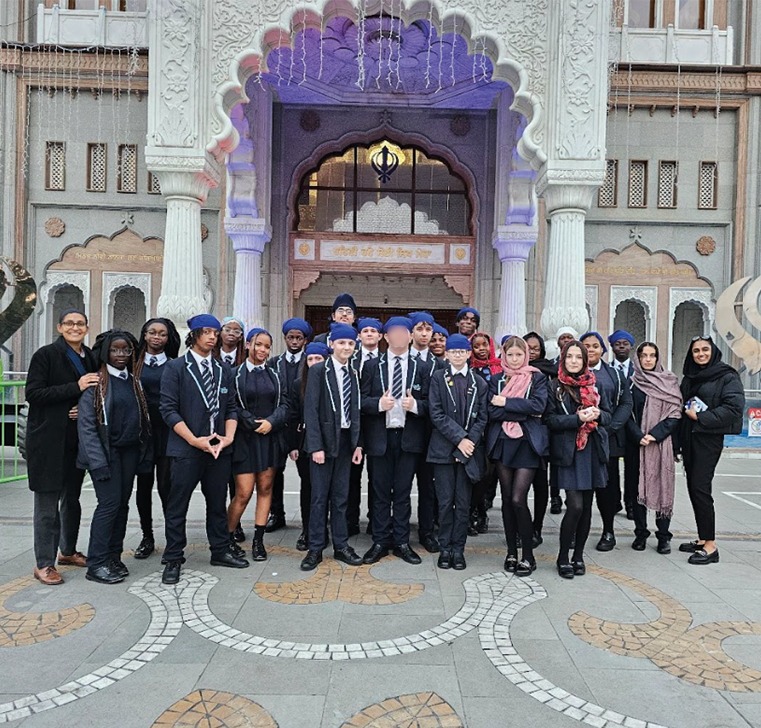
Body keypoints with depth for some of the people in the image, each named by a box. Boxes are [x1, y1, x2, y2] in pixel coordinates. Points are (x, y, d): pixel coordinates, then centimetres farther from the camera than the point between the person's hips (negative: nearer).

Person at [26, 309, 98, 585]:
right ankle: (44, 563, 11)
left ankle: (68, 551, 31)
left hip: (77, 440, 6)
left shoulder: (90, 358, 8)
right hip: (48, 440, -5)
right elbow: (33, 393, -15)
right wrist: (75, 388, -22)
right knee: (48, 502, 0)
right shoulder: (46, 355, -7)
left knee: (72, 498, 16)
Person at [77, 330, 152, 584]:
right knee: (109, 503, -8)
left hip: (130, 451, 6)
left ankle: (114, 558, 18)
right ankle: (96, 564, 3)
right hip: (106, 451, -6)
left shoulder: (134, 382, 12)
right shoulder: (96, 382, -6)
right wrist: (98, 461, -17)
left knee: (122, 504, 8)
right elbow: (86, 424, -11)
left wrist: (146, 453, 5)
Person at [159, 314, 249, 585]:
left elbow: (231, 407, 11)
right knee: (177, 506, 4)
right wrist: (195, 440, -15)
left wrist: (228, 437, -5)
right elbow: (168, 409, -9)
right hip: (186, 449, -4)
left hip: (219, 448, 4)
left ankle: (220, 551, 27)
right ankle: (173, 560, 17)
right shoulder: (175, 368, -3)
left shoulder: (224, 370, 11)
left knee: (218, 503, 14)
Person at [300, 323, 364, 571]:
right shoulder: (319, 371, -6)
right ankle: (315, 548, 13)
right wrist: (316, 446, -15)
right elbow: (310, 410, -10)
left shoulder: (354, 374, 9)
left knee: (341, 496, 11)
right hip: (324, 439, -4)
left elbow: (355, 411, 11)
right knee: (320, 497, 2)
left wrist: (358, 443, 5)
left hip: (346, 440, 4)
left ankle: (341, 546, 20)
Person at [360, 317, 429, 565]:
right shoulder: (372, 366, 5)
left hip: (409, 437, 1)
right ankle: (380, 542, 19)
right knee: (381, 492, 7)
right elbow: (362, 400, 1)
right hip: (380, 437, 0)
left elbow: (428, 403, 4)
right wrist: (379, 403, -18)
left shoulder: (421, 368, 6)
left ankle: (402, 543, 19)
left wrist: (415, 405, -16)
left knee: (403, 492, 7)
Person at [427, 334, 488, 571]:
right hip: (443, 449, -1)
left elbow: (482, 417, 5)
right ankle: (445, 548, 15)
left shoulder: (479, 383, 9)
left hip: (469, 450, 2)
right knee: (445, 501, 3)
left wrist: (470, 441, -9)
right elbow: (436, 414, -6)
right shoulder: (438, 378, 3)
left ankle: (458, 549, 16)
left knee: (463, 503, 5)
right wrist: (459, 439, -12)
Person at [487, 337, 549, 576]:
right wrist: (524, 412, -11)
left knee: (518, 499, -10)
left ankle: (528, 556, 5)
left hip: (527, 443, -3)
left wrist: (506, 403, -12)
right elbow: (492, 412, -5)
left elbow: (538, 405, -13)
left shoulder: (537, 378, 4)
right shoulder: (496, 380, 9)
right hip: (503, 443, 3)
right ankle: (511, 551, 22)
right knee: (507, 499, 9)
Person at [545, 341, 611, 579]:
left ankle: (578, 555, 23)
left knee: (586, 506, 7)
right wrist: (578, 418, -19)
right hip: (568, 452, -4)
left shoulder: (595, 385, 11)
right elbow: (551, 419, -6)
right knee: (575, 506, -11)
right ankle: (563, 557, 7)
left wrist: (597, 415, -10)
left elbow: (608, 415, 12)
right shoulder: (555, 386, 1)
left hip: (593, 450, 4)